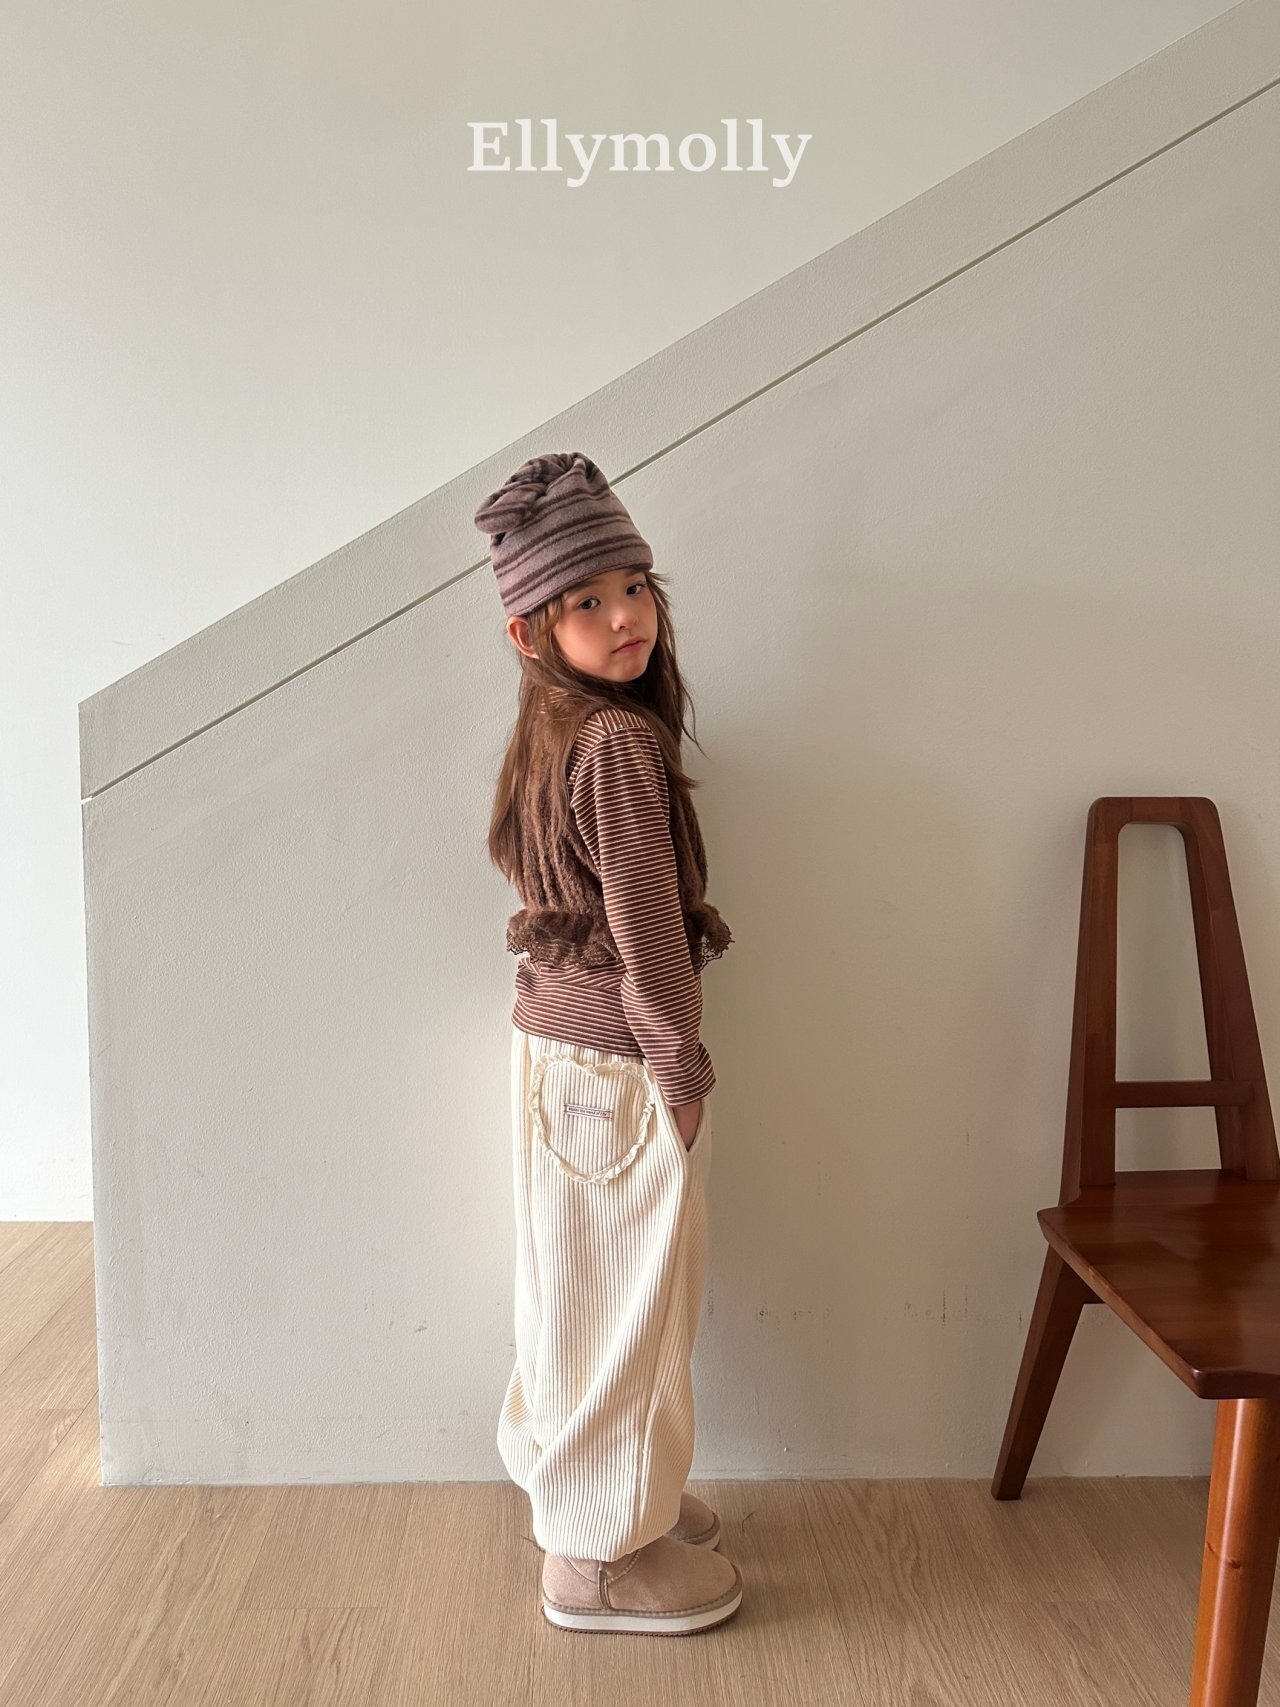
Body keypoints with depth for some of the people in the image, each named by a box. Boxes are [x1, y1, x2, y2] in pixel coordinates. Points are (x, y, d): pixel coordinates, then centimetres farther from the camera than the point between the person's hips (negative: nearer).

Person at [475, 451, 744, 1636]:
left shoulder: (553, 737, 6)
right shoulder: (622, 744, -22)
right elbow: (645, 931, -22)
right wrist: (683, 1072, -12)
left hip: (553, 1045, 9)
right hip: (619, 1067, -9)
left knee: (581, 1287, 21)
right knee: (625, 1299, 7)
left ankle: (619, 1494, 41)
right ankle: (603, 1555, 25)